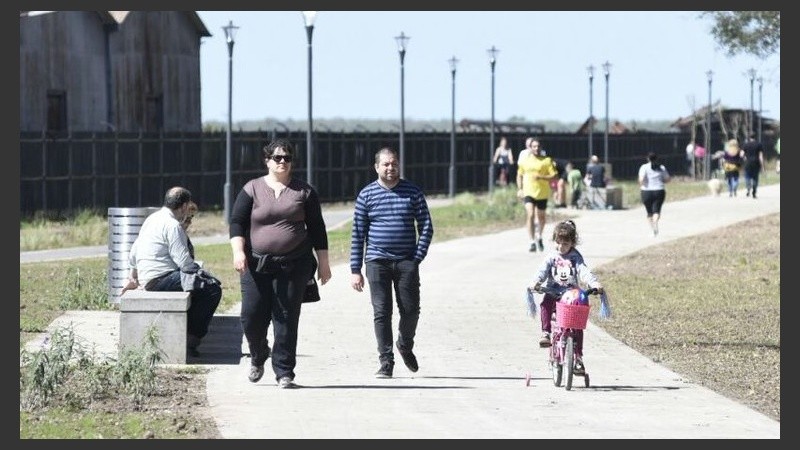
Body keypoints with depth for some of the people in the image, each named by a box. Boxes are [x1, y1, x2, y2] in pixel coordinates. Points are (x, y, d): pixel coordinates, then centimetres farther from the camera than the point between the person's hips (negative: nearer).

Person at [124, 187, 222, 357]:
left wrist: (134, 279, 37)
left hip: (148, 280, 10)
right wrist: (200, 272, -2)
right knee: (212, 289, -16)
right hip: (161, 279, -10)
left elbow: (133, 254, 24)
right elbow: (184, 262, -18)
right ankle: (192, 339, -10)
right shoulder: (173, 225, -13)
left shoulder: (152, 219, 17)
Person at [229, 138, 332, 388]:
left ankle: (284, 373, 2)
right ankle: (258, 356, 29)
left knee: (286, 319, -4)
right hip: (256, 265, 0)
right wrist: (238, 251, -15)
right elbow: (237, 222, 1)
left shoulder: (304, 192, 9)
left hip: (294, 266, 0)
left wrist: (323, 262, 8)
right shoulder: (252, 189, 6)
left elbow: (317, 229, 11)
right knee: (252, 316, -1)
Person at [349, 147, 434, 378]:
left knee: (410, 310, 1)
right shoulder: (367, 194, 4)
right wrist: (355, 270, 0)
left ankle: (405, 346, 29)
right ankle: (386, 361, 2)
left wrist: (418, 257, -5)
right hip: (377, 262, -1)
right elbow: (358, 234, 4)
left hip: (406, 262, 1)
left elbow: (426, 227, 7)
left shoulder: (413, 192, 5)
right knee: (381, 312, -3)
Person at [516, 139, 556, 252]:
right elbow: (519, 176, 17)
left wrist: (541, 177, -19)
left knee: (541, 217, 14)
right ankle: (532, 242, -18)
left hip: (542, 193, 0)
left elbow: (554, 176, -5)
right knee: (530, 215, -18)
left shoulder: (547, 161, -1)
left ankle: (539, 237, 40)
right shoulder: (524, 161, 6)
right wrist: (519, 189, 6)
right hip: (528, 192, 0)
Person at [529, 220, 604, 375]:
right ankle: (545, 333, -26)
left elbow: (584, 271, -10)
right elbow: (543, 269, -7)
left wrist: (594, 283, -29)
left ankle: (578, 358, -3)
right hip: (554, 292, 0)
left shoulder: (576, 257, 3)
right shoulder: (552, 257, 5)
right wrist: (537, 281, -28)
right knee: (545, 303, -34)